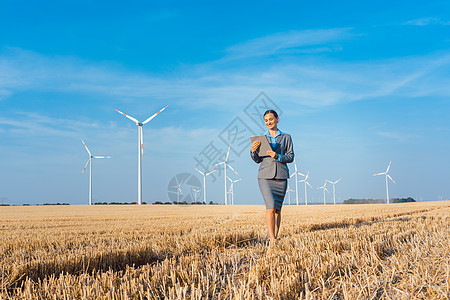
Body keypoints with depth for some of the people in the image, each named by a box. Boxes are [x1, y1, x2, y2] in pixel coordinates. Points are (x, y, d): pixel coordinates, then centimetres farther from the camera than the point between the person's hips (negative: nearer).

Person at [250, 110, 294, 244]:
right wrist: (253, 151, -9)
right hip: (265, 176, -1)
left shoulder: (286, 137, 11)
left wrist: (278, 156, -13)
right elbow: (257, 160, 11)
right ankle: (272, 240, -17)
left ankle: (275, 237, 15)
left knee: (278, 208, 3)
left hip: (281, 176, 1)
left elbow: (290, 157, 4)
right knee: (270, 206, -15)